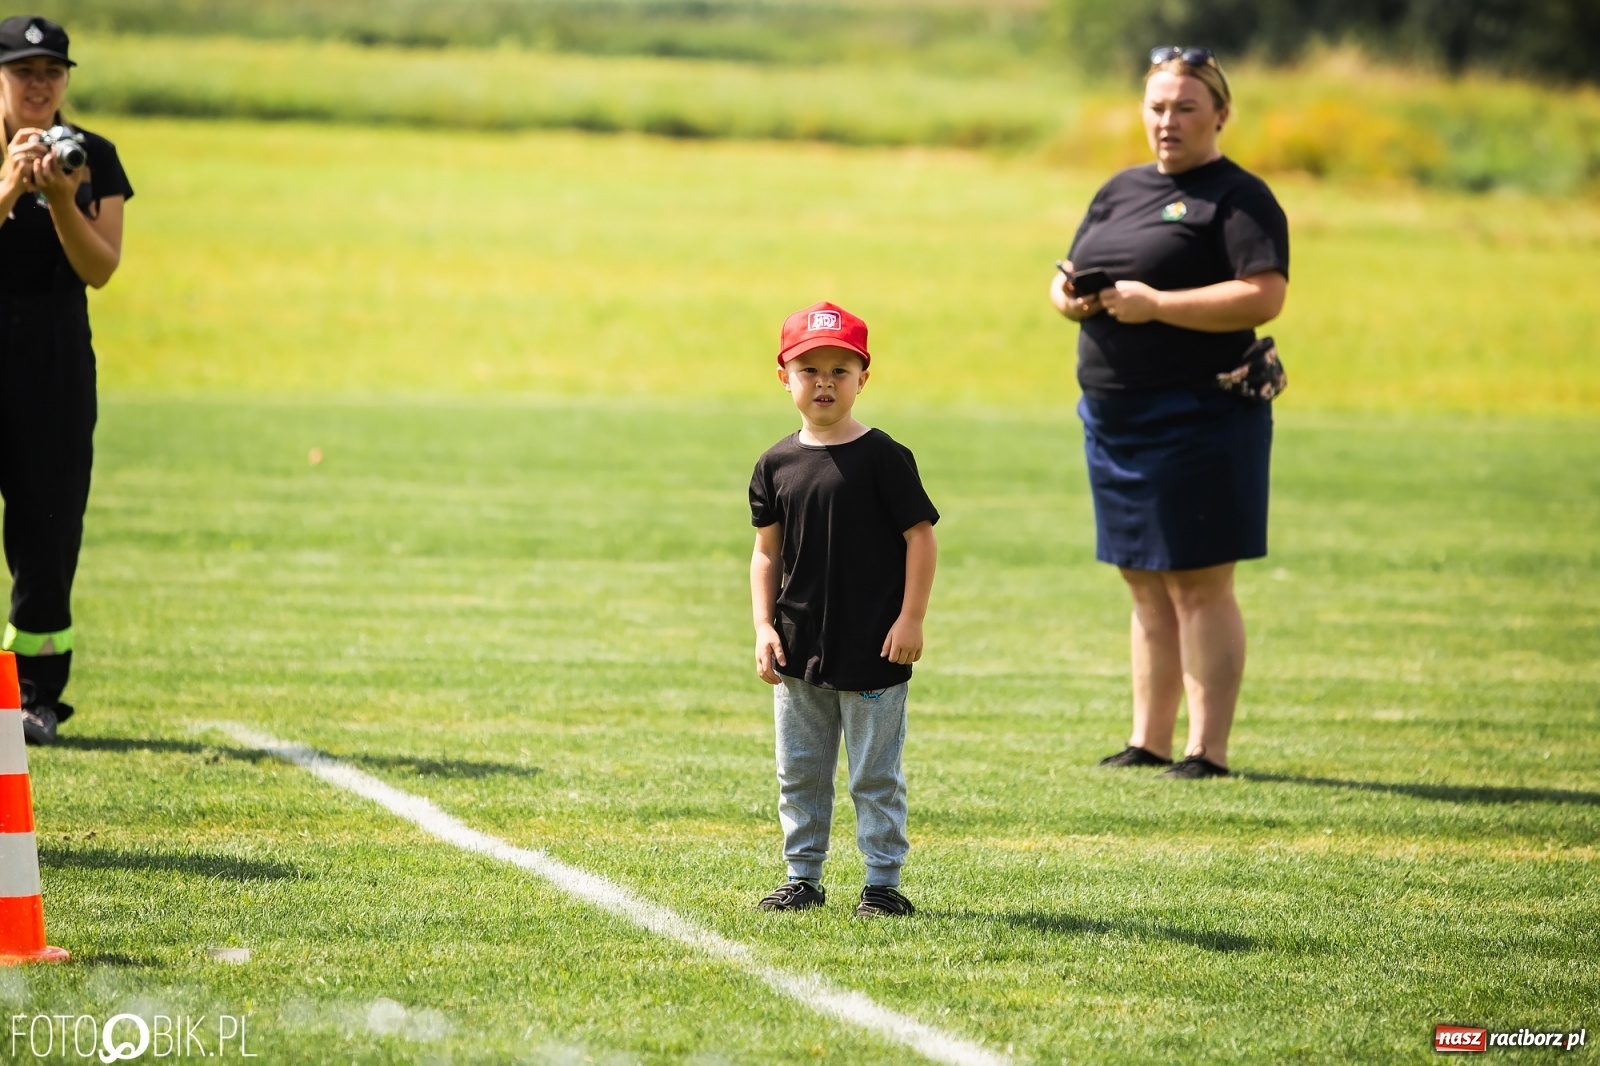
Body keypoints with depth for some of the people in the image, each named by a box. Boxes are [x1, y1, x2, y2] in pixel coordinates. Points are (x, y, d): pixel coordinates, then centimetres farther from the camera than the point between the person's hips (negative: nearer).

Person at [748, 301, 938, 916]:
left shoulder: (882, 458, -8)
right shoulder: (777, 465, 4)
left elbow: (920, 536, -7)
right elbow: (767, 550, 9)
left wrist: (911, 619, -11)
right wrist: (764, 628, 1)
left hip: (872, 650, -5)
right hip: (799, 647, 5)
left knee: (875, 775, 2)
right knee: (799, 773, 12)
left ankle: (883, 882, 9)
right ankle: (803, 878, 21)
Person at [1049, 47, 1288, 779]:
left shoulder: (1239, 198, -7)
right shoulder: (1120, 191, 17)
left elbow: (1264, 298, -18)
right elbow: (1069, 275, 22)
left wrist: (1155, 304, -20)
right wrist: (1068, 294, -2)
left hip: (1197, 414, -8)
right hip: (1114, 413, 8)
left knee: (1197, 583, -7)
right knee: (1145, 583, 12)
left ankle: (1208, 751, -4)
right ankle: (1149, 741, 19)